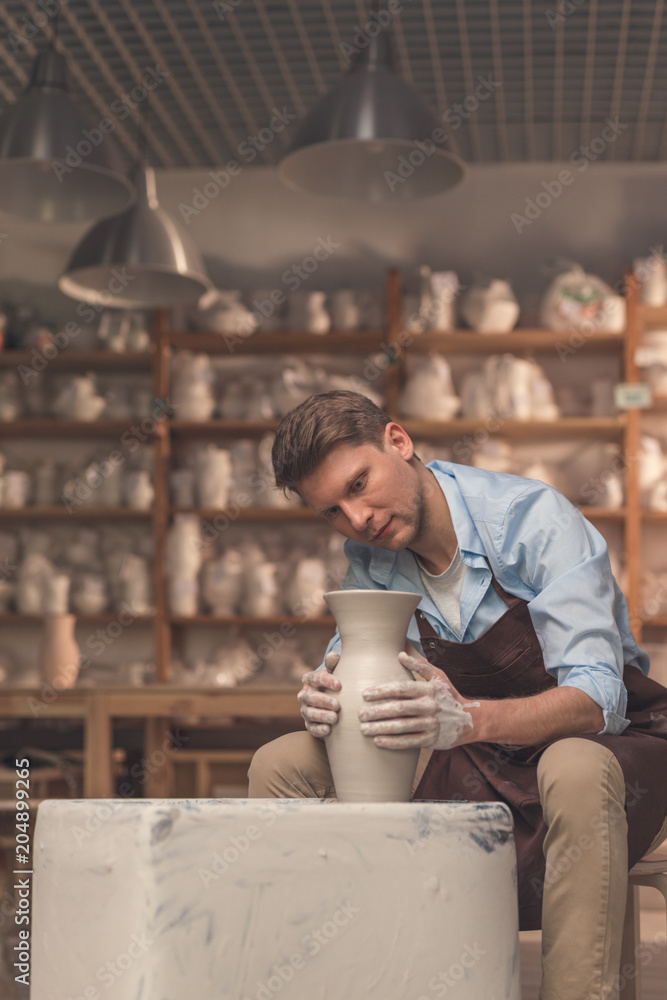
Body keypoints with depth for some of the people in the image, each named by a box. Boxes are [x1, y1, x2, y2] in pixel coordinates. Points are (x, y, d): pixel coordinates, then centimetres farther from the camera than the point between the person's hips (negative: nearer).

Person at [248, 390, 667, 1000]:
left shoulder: (534, 519, -21)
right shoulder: (369, 560, -1)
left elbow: (597, 698, -29)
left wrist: (466, 718, -48)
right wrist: (325, 696, -25)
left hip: (614, 746, -5)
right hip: (474, 766, 5)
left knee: (575, 772, -42)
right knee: (280, 766, -11)